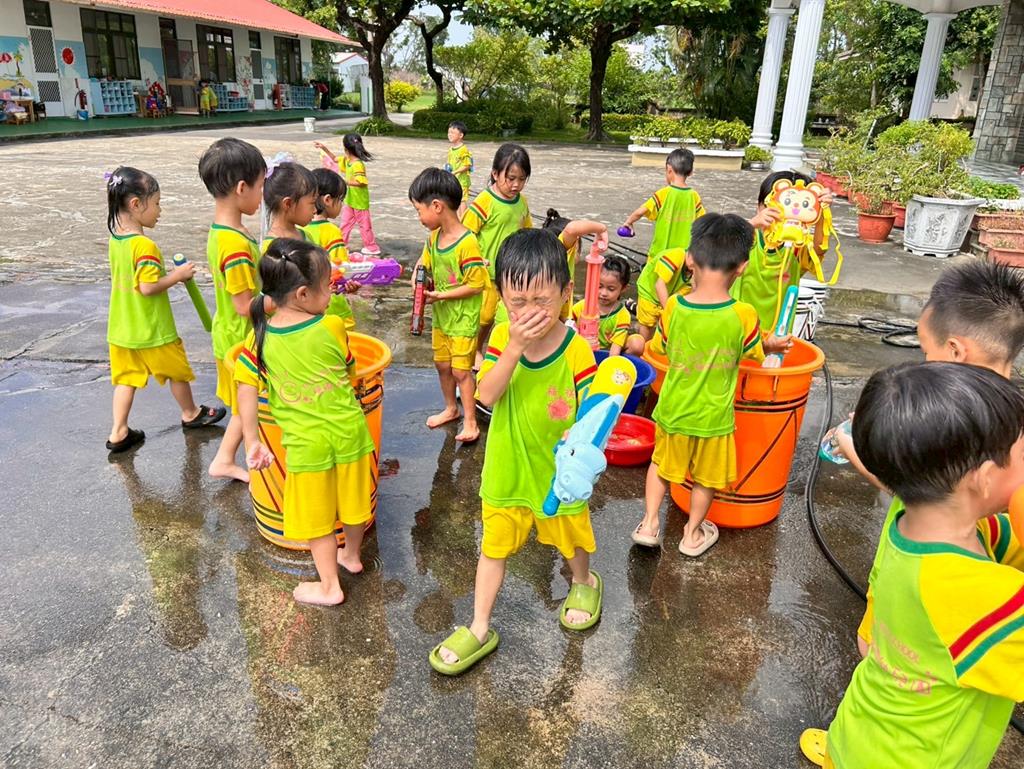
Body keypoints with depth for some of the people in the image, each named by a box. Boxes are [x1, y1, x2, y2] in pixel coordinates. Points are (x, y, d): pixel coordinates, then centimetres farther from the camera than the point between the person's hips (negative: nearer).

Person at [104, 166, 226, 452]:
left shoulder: (116, 239, 4)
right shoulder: (145, 246, -24)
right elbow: (148, 287, -26)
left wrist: (167, 275, 9)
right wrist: (177, 275, -15)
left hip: (121, 329, 7)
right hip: (153, 331, -7)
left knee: (126, 378, 13)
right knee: (177, 371, 15)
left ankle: (118, 433, 15)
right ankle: (191, 413, 35)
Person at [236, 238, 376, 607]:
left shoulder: (260, 338, -7)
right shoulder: (333, 326, -9)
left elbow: (246, 390, -9)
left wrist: (252, 442, -2)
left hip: (305, 442, -1)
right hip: (349, 429, 1)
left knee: (316, 513, 14)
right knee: (351, 497, 22)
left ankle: (329, 586, 25)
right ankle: (352, 556, 45)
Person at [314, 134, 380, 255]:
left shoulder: (358, 165, -24)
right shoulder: (347, 160, 4)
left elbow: (361, 182, -29)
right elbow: (336, 159, 23)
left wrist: (345, 182, -25)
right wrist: (324, 148, 21)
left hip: (360, 201, -9)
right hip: (350, 200, 9)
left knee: (364, 224, 2)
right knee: (345, 223, 14)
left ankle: (372, 248, 14)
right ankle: (342, 245, 24)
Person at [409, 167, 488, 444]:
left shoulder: (467, 244, -24)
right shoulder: (434, 236, 0)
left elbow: (476, 285, -23)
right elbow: (425, 261, 17)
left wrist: (441, 295, -21)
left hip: (463, 319, -8)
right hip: (440, 316, 8)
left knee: (461, 370, 0)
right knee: (442, 365, 19)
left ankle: (470, 421, 16)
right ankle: (451, 408, 38)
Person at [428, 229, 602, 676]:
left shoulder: (576, 349, -21)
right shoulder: (503, 337, -13)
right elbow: (487, 396, -24)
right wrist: (515, 347, -34)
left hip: (559, 471, -2)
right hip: (506, 470, 2)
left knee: (571, 538, 24)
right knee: (495, 546, 16)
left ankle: (584, 582, 57)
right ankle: (479, 630, 33)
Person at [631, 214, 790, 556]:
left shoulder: (673, 307, -16)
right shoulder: (743, 315, -20)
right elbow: (754, 352, -2)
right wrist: (772, 345, 20)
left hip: (672, 411, 1)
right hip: (713, 418, -1)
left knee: (662, 463, 25)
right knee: (706, 477, 20)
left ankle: (649, 523, 27)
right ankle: (693, 533, 35)